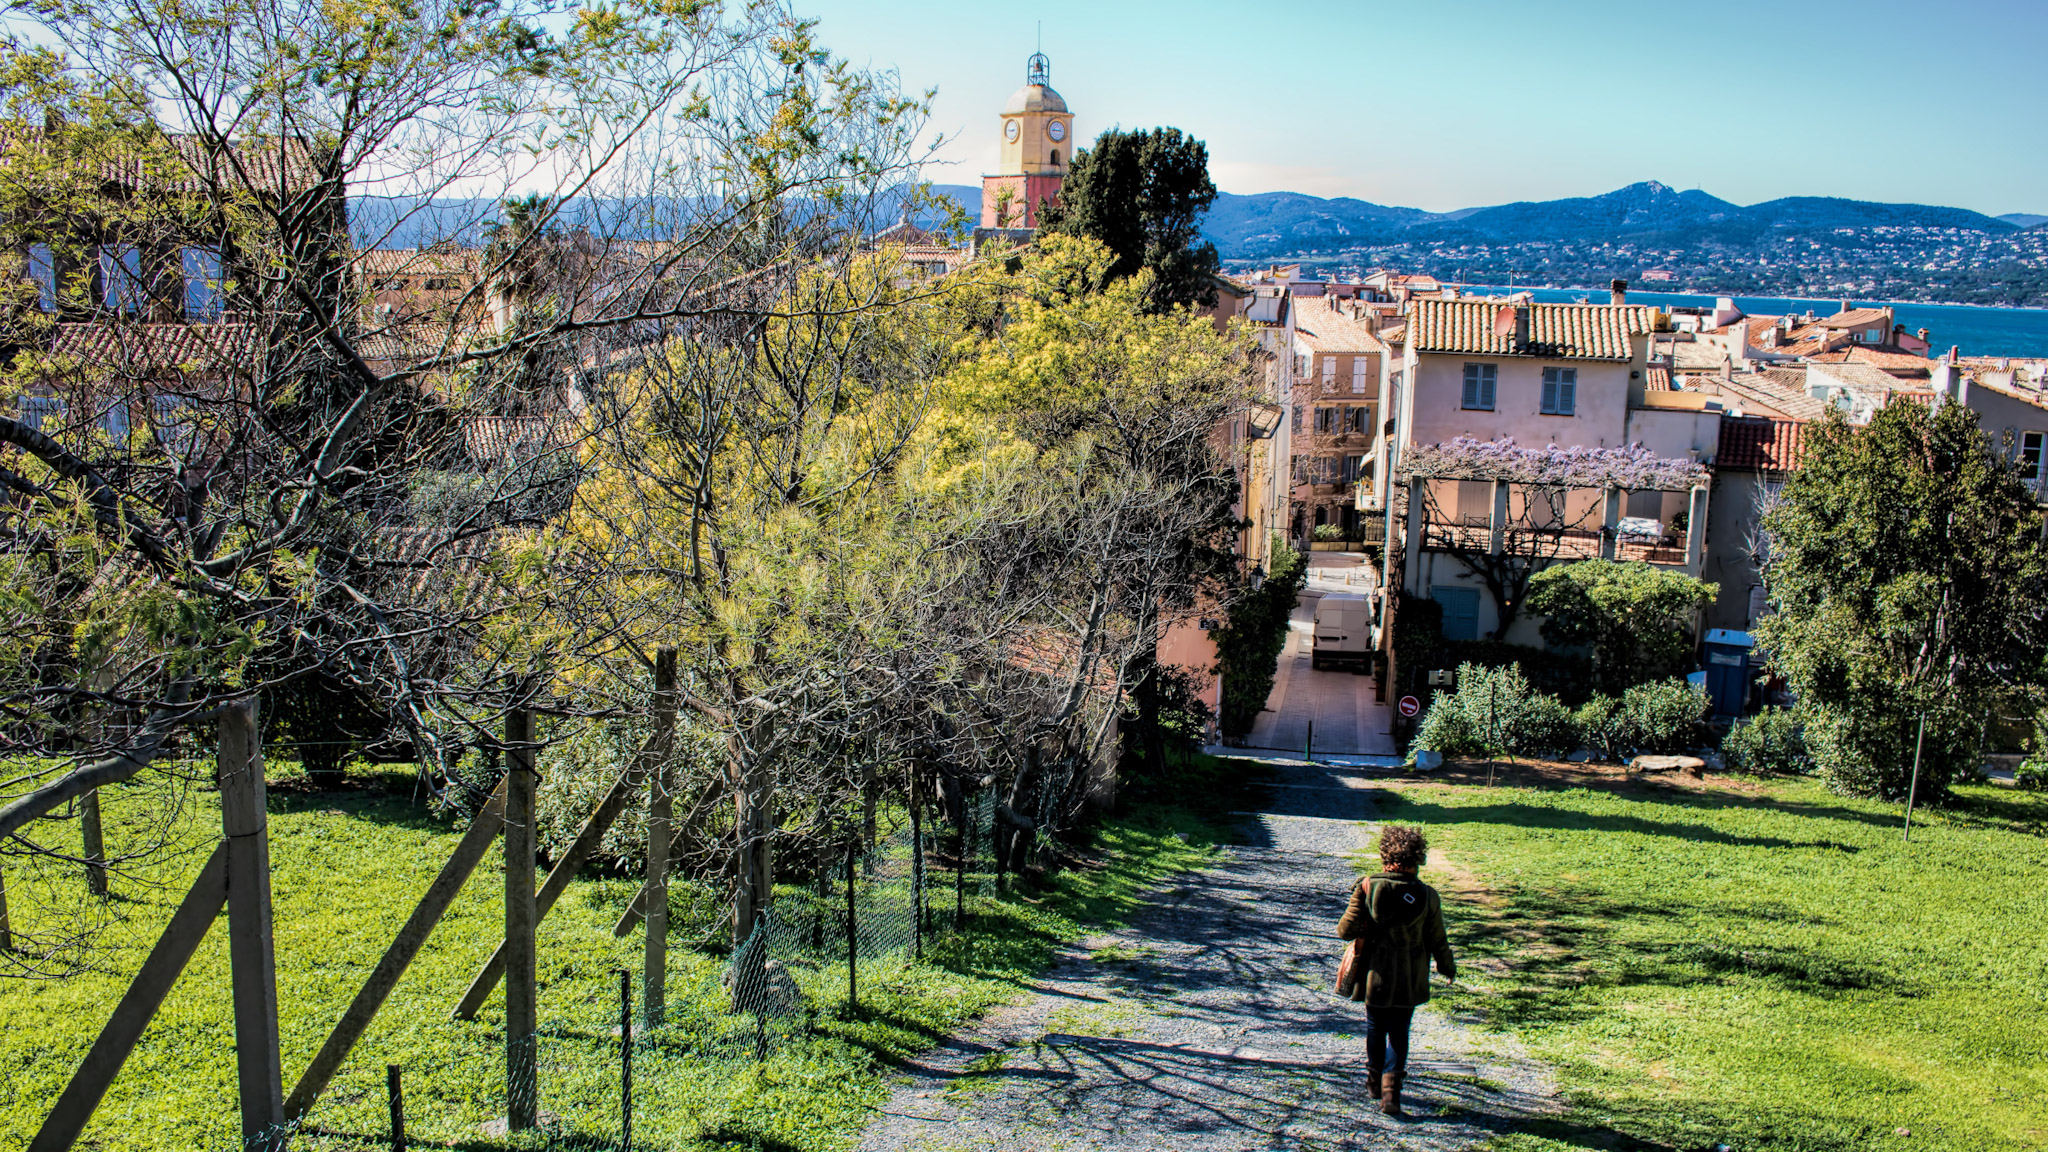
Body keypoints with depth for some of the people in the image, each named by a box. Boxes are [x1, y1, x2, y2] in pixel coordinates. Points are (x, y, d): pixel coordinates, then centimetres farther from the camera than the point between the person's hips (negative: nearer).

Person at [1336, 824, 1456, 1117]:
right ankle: (1391, 1089, 0)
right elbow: (1437, 941, -1)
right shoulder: (1427, 896, -11)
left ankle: (1375, 1082, 34)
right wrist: (1448, 967, 18)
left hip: (1375, 976, 0)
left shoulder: (1367, 888, -16)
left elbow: (1346, 929, -14)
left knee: (1375, 1028, 20)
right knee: (1398, 1032, 13)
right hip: (1410, 980, 0)